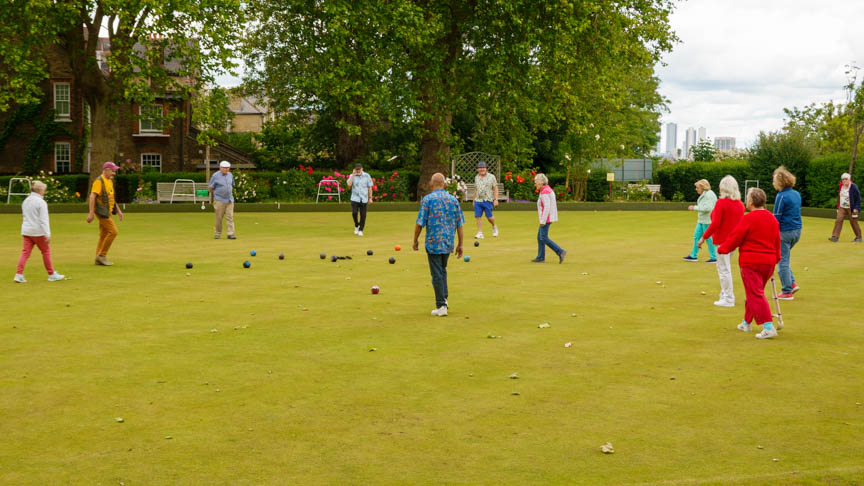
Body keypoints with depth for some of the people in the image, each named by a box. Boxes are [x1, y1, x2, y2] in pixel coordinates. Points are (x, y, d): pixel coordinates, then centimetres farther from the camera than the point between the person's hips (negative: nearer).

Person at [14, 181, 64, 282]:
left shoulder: (25, 201, 10)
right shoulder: (41, 202, -13)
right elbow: (44, 220, -17)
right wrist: (47, 234, -18)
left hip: (26, 231, 6)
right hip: (38, 232, -6)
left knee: (25, 252, 5)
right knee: (46, 251, 7)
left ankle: (19, 274, -6)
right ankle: (52, 275, 14)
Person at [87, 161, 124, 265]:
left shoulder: (110, 181, 16)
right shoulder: (99, 181, -13)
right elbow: (92, 196, -20)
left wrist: (118, 210, 23)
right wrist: (91, 213, -26)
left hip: (108, 211, 9)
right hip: (102, 211, -9)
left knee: (104, 235, 9)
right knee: (113, 231, -13)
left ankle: (99, 259, 13)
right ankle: (102, 255, -6)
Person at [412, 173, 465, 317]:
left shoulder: (427, 199, -8)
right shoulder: (453, 199, 5)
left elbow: (420, 223, -10)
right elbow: (459, 224, 6)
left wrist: (415, 240, 3)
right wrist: (460, 244, 12)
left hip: (433, 243, -4)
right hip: (448, 243, 4)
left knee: (437, 274, 1)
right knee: (442, 270, 24)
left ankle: (441, 306, 1)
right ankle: (443, 298, 16)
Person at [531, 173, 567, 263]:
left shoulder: (544, 192, -18)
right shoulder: (548, 189, 14)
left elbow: (547, 207, -24)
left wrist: (543, 221, -22)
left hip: (546, 218, -10)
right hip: (548, 218, 10)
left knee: (543, 238, -8)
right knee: (540, 236, 13)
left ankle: (560, 252, -11)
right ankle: (541, 257, 14)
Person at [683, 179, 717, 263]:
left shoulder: (709, 195, -17)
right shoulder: (704, 194, 15)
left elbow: (707, 208, -25)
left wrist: (694, 208, -21)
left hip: (708, 221, -11)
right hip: (702, 221, 11)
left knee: (709, 238, -5)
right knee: (696, 236, 12)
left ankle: (714, 258, 2)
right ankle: (693, 256, 18)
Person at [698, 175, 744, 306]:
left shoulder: (721, 202, -15)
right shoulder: (740, 204, 6)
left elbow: (715, 224, -20)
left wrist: (703, 237, -14)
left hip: (722, 240, -7)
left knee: (724, 269, -2)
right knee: (724, 267, 21)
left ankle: (728, 299, 0)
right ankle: (724, 294, 27)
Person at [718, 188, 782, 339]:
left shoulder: (748, 218, -14)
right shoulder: (773, 219, 10)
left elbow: (735, 238, -10)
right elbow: (777, 242, 16)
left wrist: (722, 249, 6)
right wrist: (775, 259, 25)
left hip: (751, 262, -8)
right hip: (769, 262, 8)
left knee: (755, 294, -7)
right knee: (754, 292, 20)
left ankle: (768, 327, -16)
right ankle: (746, 322, 32)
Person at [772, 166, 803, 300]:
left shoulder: (781, 196, -16)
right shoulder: (796, 194, 9)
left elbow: (776, 218, -16)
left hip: (784, 232, -8)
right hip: (797, 230, 8)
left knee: (782, 261, 2)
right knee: (784, 259, 23)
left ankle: (787, 291, 5)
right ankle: (792, 284, 17)